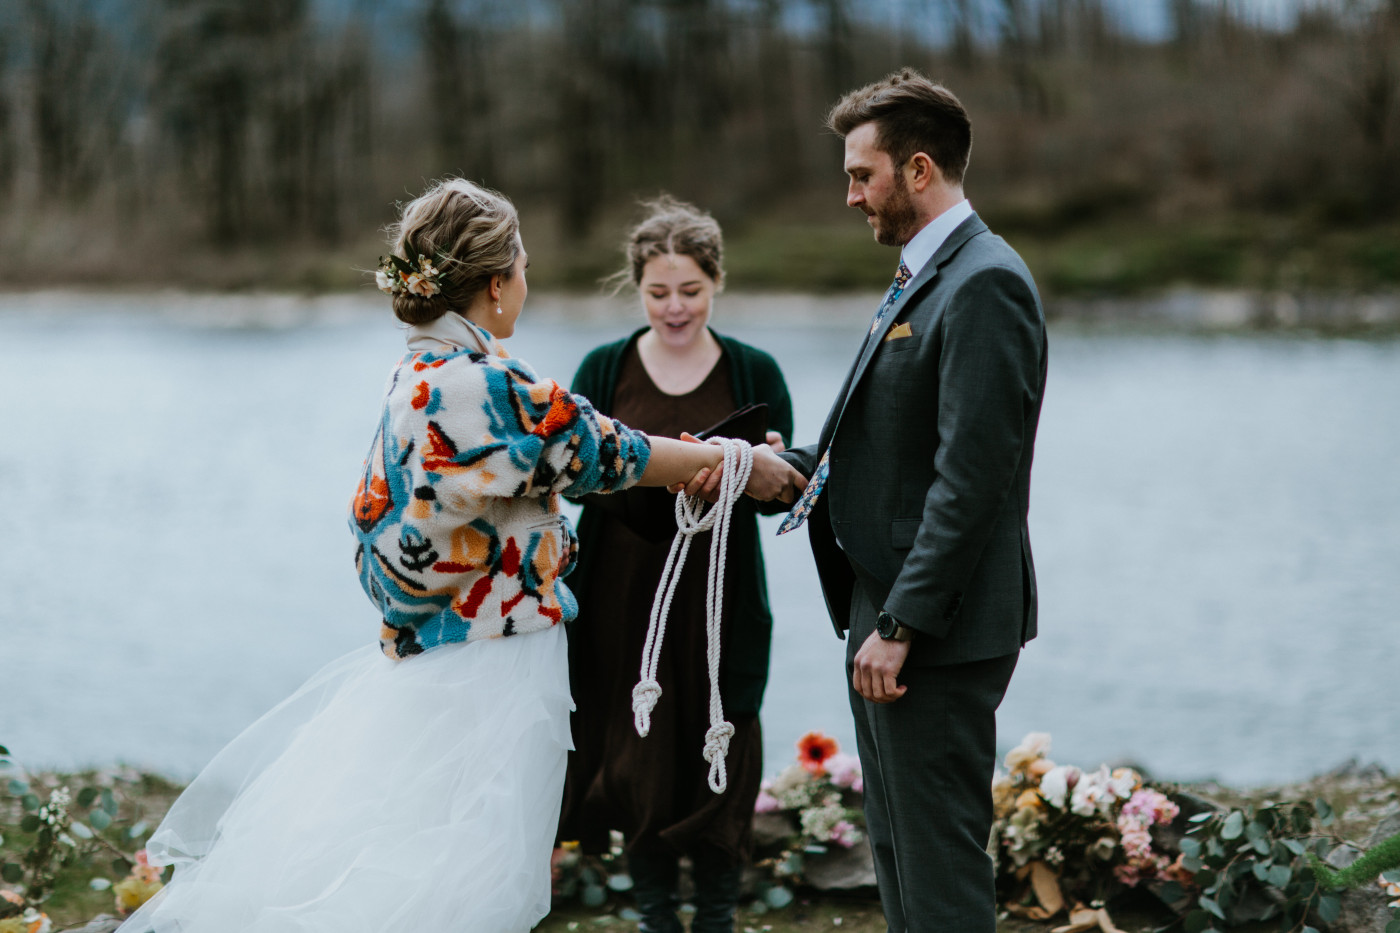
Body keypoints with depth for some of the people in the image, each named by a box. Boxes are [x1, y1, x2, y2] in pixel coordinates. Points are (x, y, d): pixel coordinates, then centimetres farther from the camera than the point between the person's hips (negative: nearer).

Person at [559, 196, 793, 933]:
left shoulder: (754, 374, 2)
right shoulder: (605, 369, 3)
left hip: (717, 596, 0)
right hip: (623, 594, 0)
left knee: (719, 762, 3)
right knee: (636, 763, 4)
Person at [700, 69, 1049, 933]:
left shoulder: (985, 285, -16)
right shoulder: (923, 280, 17)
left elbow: (970, 475, -22)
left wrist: (900, 625, -22)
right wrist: (789, 472, 1)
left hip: (940, 632, -10)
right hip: (888, 611, 10)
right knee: (897, 852, 17)